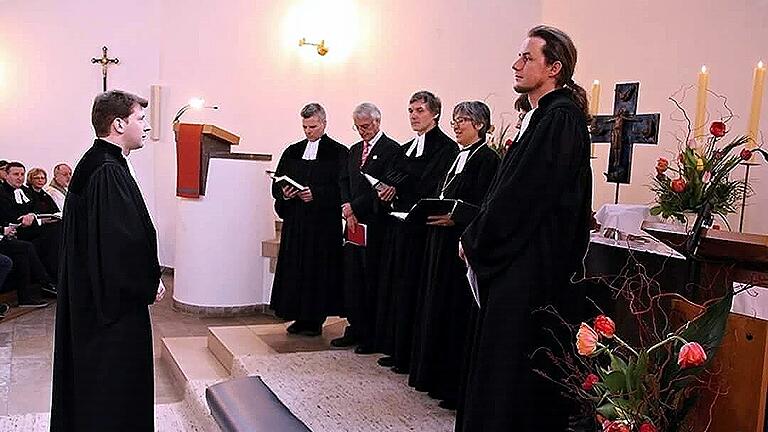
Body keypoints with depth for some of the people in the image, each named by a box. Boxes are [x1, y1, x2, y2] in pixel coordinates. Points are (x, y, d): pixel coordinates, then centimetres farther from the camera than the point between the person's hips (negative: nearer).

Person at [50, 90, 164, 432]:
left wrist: (146, 281, 12)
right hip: (117, 302, -10)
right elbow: (127, 241, -26)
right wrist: (150, 285, -11)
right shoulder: (109, 172, -21)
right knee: (115, 390, 3)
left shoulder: (93, 165, 10)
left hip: (89, 297, 10)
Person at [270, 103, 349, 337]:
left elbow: (342, 188, -9)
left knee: (318, 268, -1)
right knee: (294, 268, 5)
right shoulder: (292, 152, 13)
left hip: (324, 223, -5)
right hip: (294, 222, 5)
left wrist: (316, 194, -19)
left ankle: (315, 319, 8)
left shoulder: (338, 153, -2)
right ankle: (299, 317, 16)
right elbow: (277, 184, 12)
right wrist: (284, 193, -9)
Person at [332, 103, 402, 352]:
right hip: (354, 221, 7)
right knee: (352, 277, 10)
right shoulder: (354, 150, 19)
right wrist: (346, 207, -3)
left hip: (375, 223, -7)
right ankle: (355, 330, 20)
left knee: (372, 278, -2)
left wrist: (354, 207, -13)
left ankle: (372, 335, 8)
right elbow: (344, 181, 16)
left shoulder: (391, 149, -6)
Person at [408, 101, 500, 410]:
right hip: (441, 242, 10)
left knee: (457, 311, -4)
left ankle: (456, 387, 7)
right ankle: (435, 375, 27)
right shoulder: (458, 157, 17)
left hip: (463, 246, -9)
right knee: (436, 308, 14)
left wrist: (454, 218, -28)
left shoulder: (487, 159, -10)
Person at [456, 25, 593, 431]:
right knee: (501, 359, 16)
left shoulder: (560, 117, -15)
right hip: (518, 258, 9)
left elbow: (520, 193, -19)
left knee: (511, 363, 0)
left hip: (531, 265, -9)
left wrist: (475, 240, -9)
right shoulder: (539, 116, 14)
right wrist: (477, 236, 9)